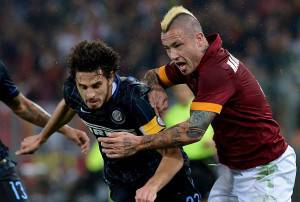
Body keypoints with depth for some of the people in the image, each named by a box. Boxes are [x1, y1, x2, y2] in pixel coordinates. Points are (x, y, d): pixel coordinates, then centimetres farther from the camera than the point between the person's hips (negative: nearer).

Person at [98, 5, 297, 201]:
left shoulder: (219, 70, -27)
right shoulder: (189, 62, 2)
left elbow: (194, 130, -33)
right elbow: (153, 75, 20)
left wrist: (138, 143, -31)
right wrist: (156, 89, -5)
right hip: (234, 168, 9)